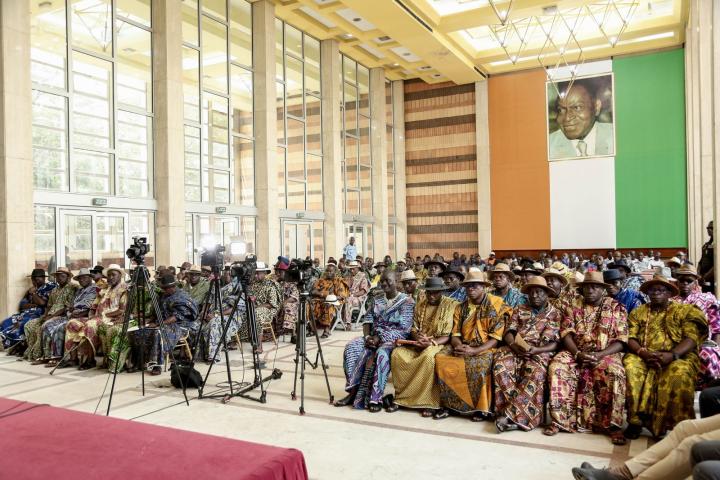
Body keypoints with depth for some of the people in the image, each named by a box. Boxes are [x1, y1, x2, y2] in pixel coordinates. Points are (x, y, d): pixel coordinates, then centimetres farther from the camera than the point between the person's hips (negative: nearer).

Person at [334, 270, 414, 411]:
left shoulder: (406, 301, -4)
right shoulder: (377, 300, 15)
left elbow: (403, 328, -13)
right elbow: (368, 321, 11)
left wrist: (380, 338, -19)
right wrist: (367, 336, -11)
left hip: (395, 339, -6)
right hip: (374, 337, 6)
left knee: (381, 353, -38)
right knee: (351, 347, -21)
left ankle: (375, 398, -30)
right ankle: (353, 391, -19)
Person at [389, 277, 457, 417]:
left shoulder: (452, 305, -4)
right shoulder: (420, 304, 11)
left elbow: (450, 335, -8)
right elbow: (413, 328, 12)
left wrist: (432, 342, -23)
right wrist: (417, 337, -11)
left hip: (439, 344, -5)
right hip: (418, 344, 5)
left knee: (428, 356, -39)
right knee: (397, 353, -23)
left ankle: (428, 402, -27)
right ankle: (402, 397, -14)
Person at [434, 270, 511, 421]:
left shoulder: (496, 306, -3)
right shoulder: (461, 307, 13)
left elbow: (496, 338, -8)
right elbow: (455, 334, 10)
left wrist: (475, 351, -20)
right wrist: (458, 346, -14)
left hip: (485, 348, -4)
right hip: (463, 347, 4)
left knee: (480, 365, -37)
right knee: (440, 359, -22)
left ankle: (481, 408, -17)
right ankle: (447, 404, -11)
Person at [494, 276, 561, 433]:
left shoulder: (555, 314, 11)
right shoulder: (520, 310, 20)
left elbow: (555, 343, 1)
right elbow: (509, 332, 9)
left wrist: (536, 350, -18)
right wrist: (514, 345, -14)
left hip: (540, 353, -2)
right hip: (516, 350, 3)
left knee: (535, 373, -36)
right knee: (501, 364, -30)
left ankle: (510, 413, -34)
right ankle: (520, 414, -30)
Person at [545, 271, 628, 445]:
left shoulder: (617, 308, 4)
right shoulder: (573, 306, 8)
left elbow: (621, 341, -3)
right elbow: (566, 333, 0)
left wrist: (600, 355, -19)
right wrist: (578, 353, -18)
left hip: (606, 353, -1)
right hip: (576, 352, 2)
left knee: (614, 373, -34)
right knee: (556, 367, -27)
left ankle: (613, 424, -20)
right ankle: (558, 419, -19)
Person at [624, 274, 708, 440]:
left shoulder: (686, 311, 12)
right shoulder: (637, 312, 18)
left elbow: (691, 339, -3)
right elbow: (630, 339, 6)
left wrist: (672, 355, -22)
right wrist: (644, 353, -17)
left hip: (678, 357, -2)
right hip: (643, 357, 2)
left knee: (679, 373, -36)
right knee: (629, 367, -32)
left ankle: (674, 425, -23)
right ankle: (635, 420, -25)